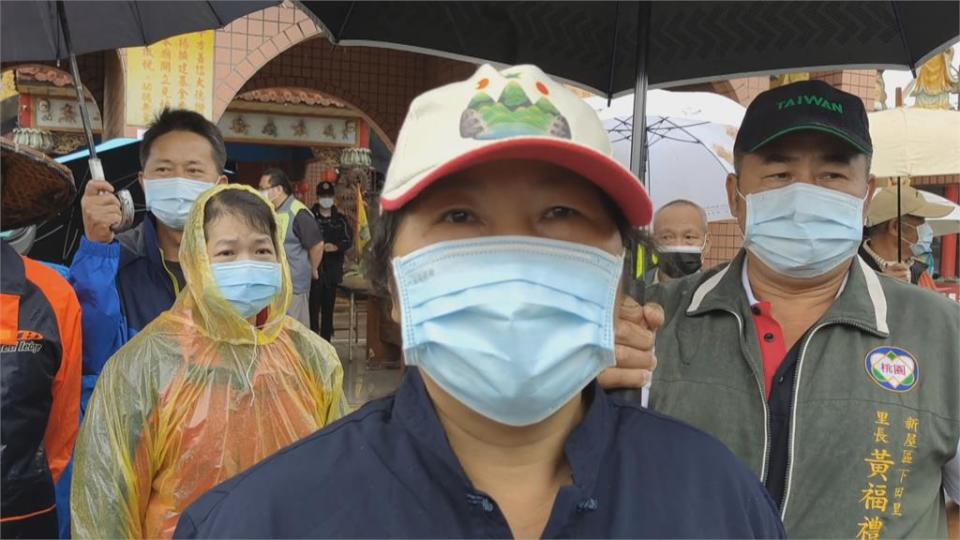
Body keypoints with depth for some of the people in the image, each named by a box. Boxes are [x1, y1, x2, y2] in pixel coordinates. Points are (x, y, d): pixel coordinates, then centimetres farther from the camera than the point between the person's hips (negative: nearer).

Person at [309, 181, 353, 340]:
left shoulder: (340, 219, 9)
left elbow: (349, 240, 5)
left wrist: (336, 247, -12)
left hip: (333, 268, 3)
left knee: (329, 306, 10)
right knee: (314, 304, -9)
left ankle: (326, 338, 19)